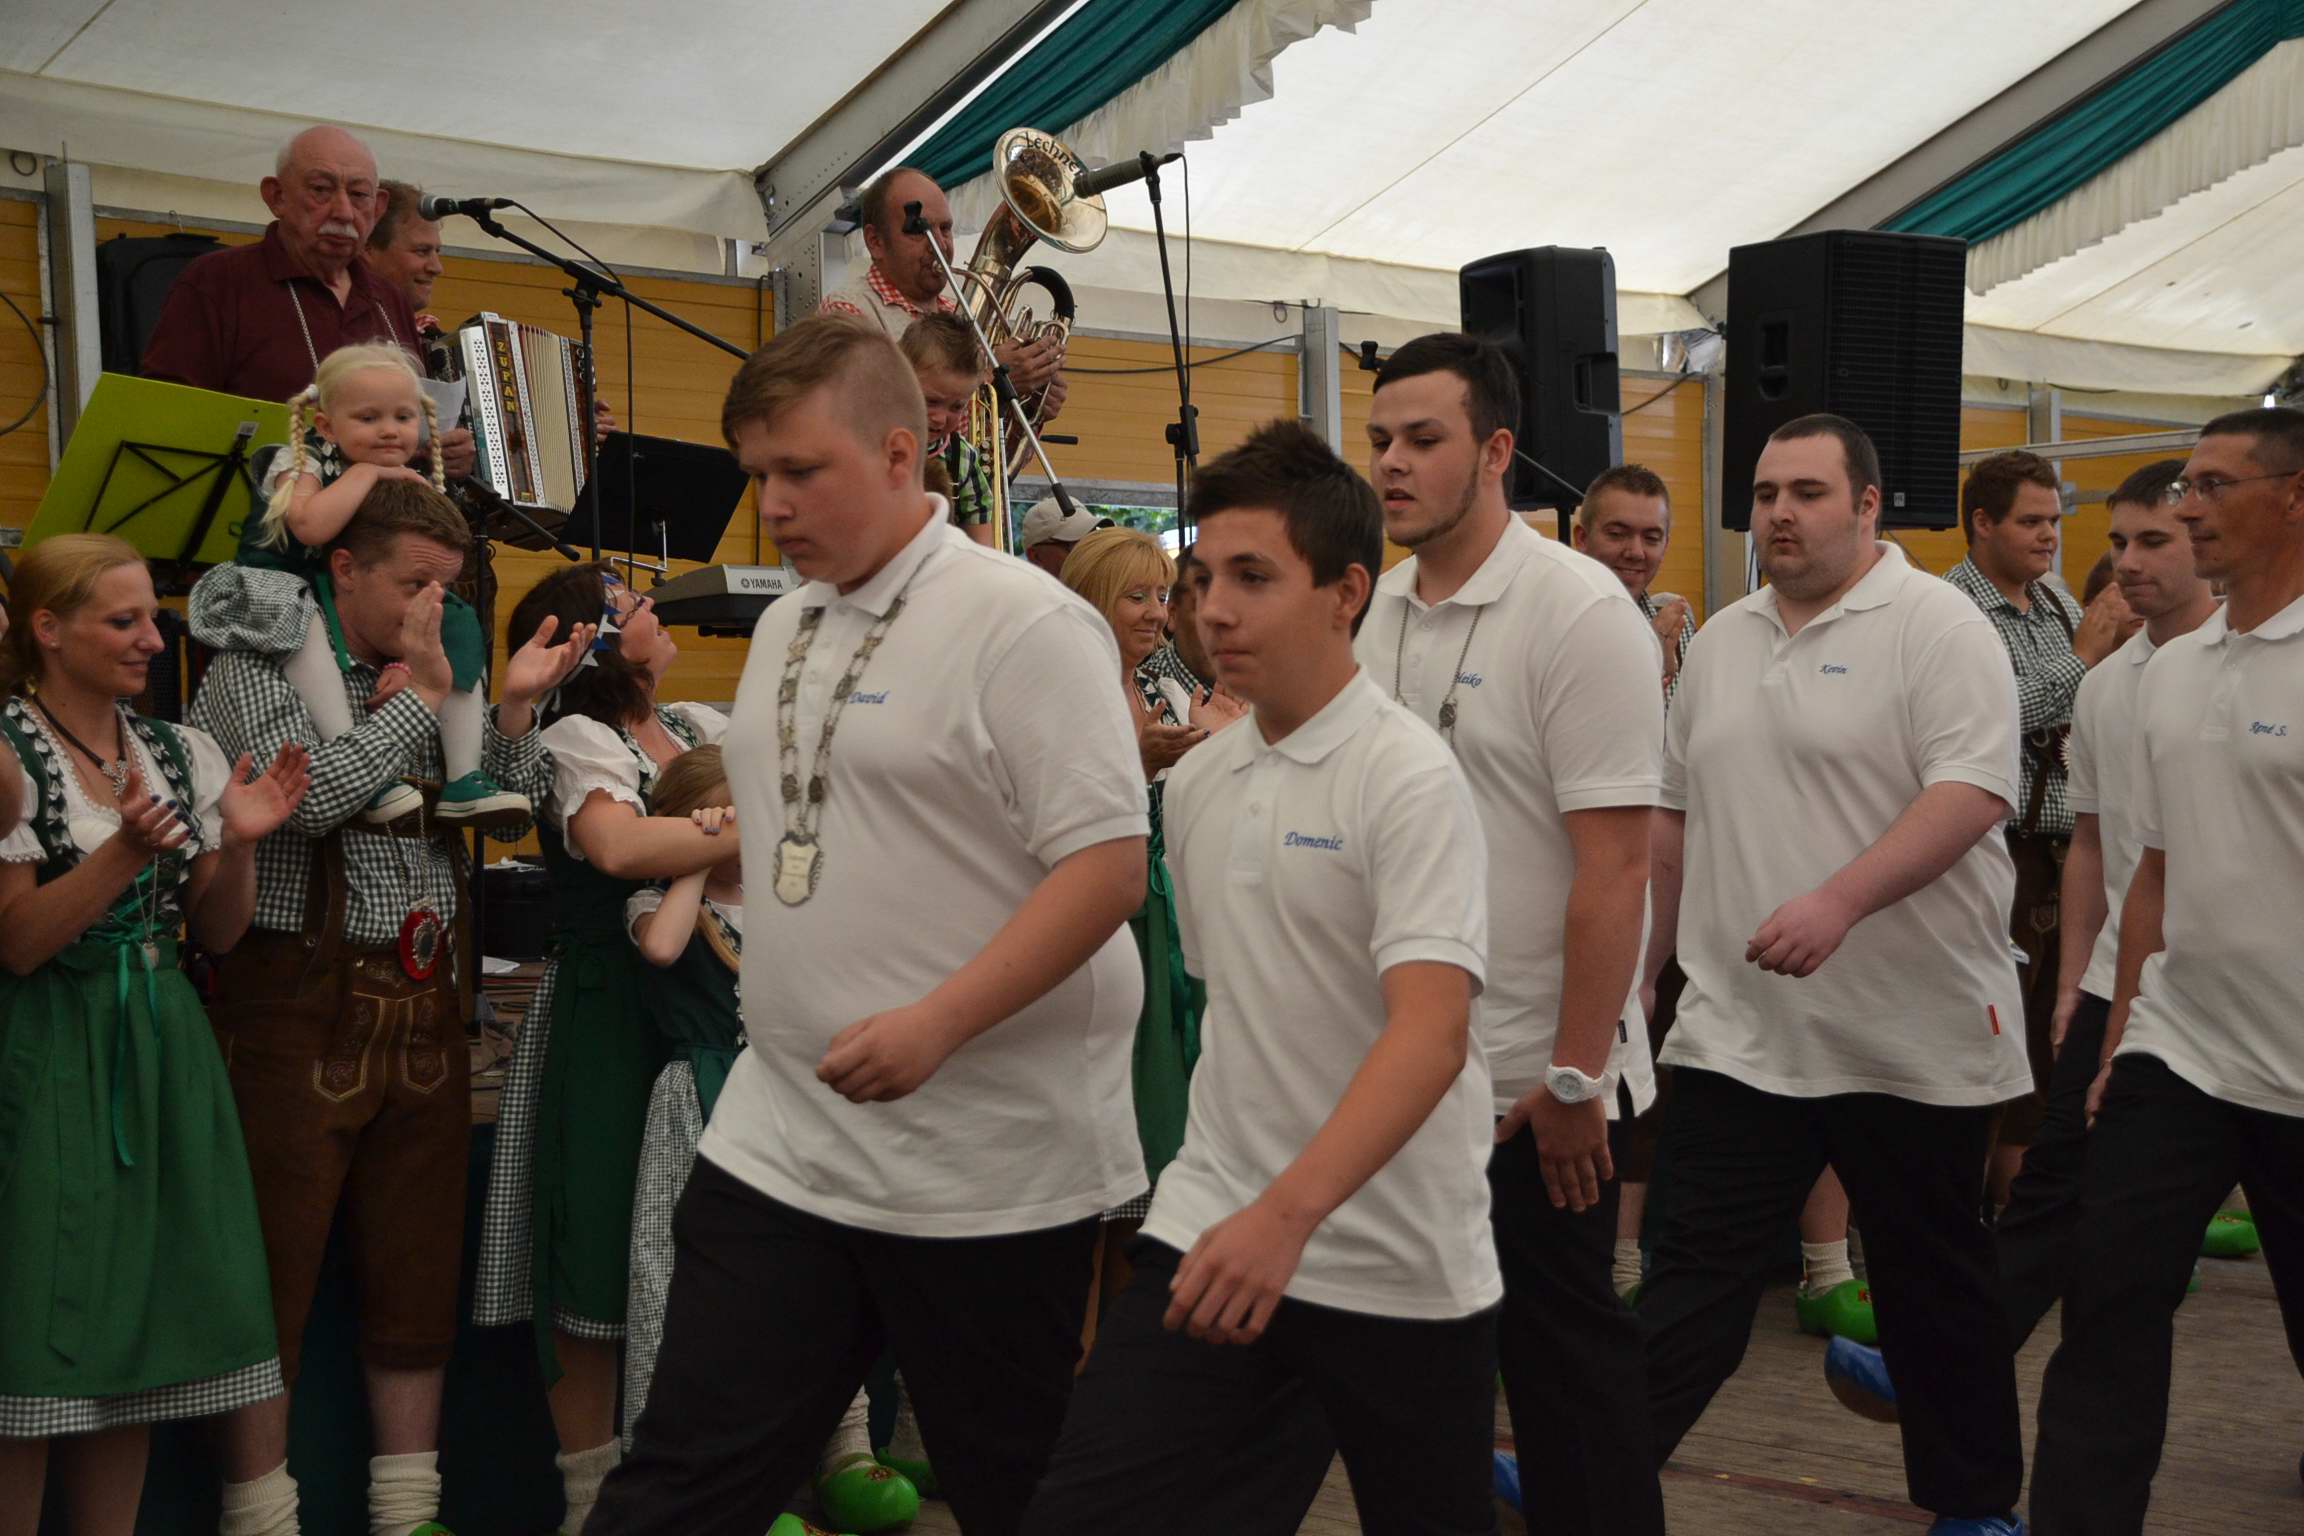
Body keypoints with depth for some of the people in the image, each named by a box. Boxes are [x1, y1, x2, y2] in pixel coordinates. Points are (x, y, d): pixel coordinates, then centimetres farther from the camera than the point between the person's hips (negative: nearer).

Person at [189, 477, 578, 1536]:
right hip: (301, 1002, -6)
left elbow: (507, 815, 13)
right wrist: (422, 694, -10)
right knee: (274, 1278, -2)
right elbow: (307, 792, -18)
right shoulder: (255, 674, -1)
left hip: (421, 1003, 6)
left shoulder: (426, 683, 16)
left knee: (417, 1275, 10)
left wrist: (513, 708, -3)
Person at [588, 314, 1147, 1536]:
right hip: (775, 1145, 7)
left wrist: (936, 1025, -26)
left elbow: (1109, 864, -19)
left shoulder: (1023, 625, -13)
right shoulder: (783, 627, 13)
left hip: (986, 1171, -6)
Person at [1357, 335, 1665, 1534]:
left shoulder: (1579, 612, -14)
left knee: (1561, 1345, 6)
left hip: (1536, 1075, -6)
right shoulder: (1372, 612, 6)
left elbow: (1615, 863, -17)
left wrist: (1574, 1075, -18)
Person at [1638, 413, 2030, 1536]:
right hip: (1736, 1031, 4)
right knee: (1694, 1276, 2)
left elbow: (1972, 794, -19)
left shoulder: (1935, 625, -7)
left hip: (1914, 1032, -4)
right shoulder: (1720, 644, 13)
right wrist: (1639, 964, 17)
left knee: (1935, 1284, 11)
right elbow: (1677, 819, 19)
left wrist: (1839, 902, -30)